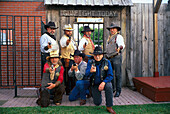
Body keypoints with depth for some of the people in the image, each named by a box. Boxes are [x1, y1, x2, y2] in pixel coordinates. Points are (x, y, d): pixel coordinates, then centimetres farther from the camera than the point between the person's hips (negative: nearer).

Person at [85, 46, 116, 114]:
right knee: (97, 103, -3)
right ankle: (94, 94, 33)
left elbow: (110, 75, -14)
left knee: (108, 86, -35)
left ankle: (109, 107, -19)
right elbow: (86, 75, -16)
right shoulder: (90, 62, -9)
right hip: (95, 85, 1)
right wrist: (90, 71, -40)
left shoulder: (107, 62, -12)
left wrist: (103, 82, -30)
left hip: (104, 82, -1)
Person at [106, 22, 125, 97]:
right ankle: (112, 89, 18)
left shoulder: (119, 36, -1)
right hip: (109, 58, 7)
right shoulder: (109, 38, 23)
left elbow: (122, 44, -19)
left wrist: (120, 47, -42)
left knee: (118, 74, -6)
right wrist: (106, 56, 24)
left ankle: (118, 91, 0)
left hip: (116, 57, -7)